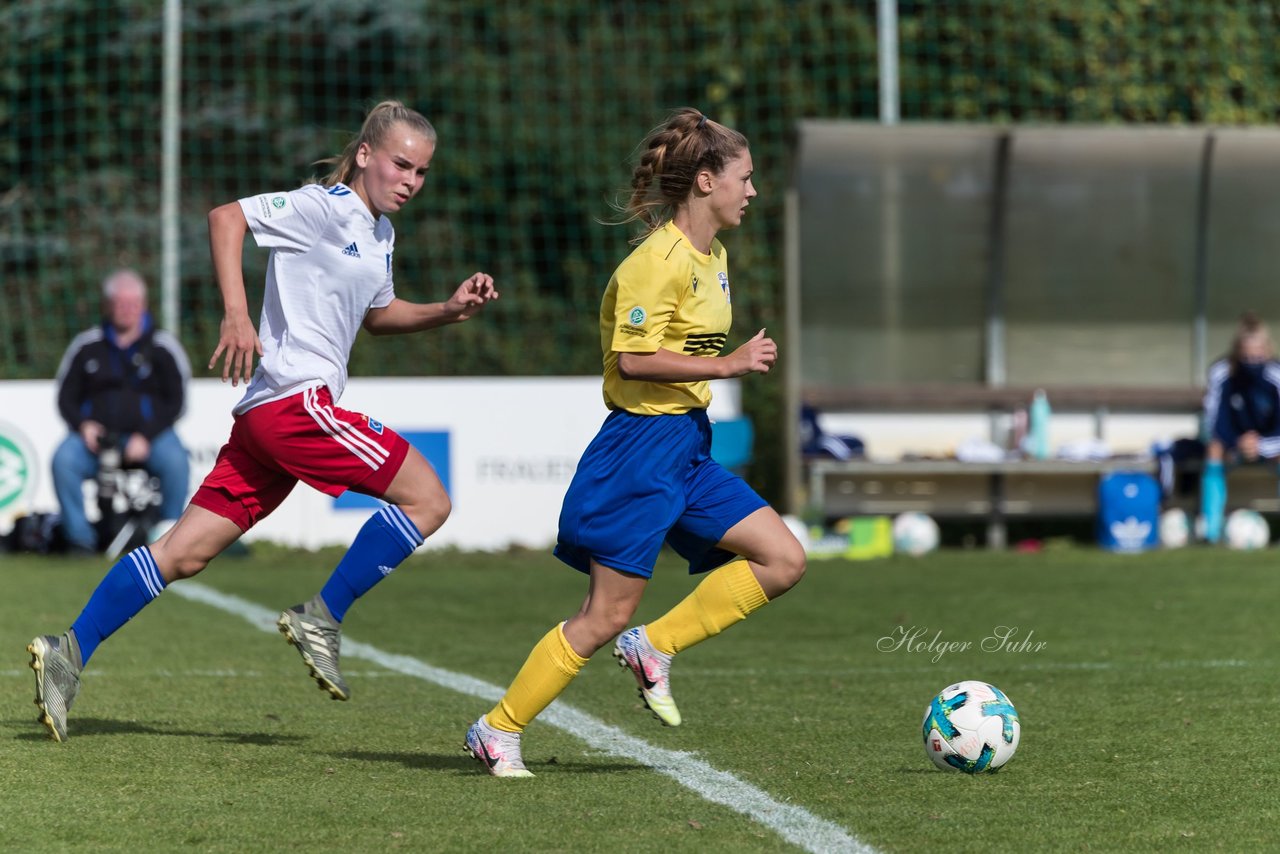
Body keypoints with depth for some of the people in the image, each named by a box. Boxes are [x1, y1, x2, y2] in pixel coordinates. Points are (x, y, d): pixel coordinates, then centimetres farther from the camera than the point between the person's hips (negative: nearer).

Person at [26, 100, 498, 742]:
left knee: (186, 553, 6)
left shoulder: (379, 231, 20)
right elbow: (227, 218, -13)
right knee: (427, 500, -7)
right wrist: (236, 314, -23)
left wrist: (449, 311, 18)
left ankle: (70, 652, 5)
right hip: (297, 400, -9)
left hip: (268, 416, 9)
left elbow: (378, 315, 34)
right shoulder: (325, 207, -7)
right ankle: (321, 620, -4)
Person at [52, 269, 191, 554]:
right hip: (95, 434, 1)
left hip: (149, 435, -1)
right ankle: (80, 538, -19)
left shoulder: (162, 347, 4)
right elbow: (66, 398, 12)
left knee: (175, 462, -32)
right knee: (64, 460, -29)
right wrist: (83, 425, -10)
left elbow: (175, 402, 1)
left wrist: (146, 437, -13)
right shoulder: (87, 346, 9)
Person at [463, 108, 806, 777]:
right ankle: (498, 731, 5)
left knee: (783, 559, -2)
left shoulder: (712, 257, 12)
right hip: (640, 448, -9)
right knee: (606, 615, -6)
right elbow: (633, 358, -23)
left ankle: (655, 647, 5)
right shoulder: (658, 260, -17)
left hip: (687, 447, 9)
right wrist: (727, 365, -22)